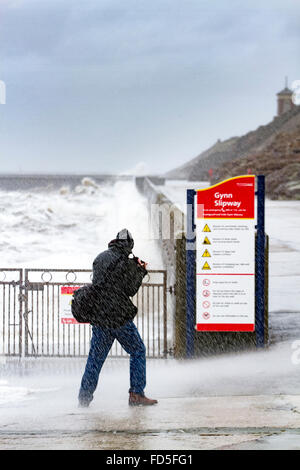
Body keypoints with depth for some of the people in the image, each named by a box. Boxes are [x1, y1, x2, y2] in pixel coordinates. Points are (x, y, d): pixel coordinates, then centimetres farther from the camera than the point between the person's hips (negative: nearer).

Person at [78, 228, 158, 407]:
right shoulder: (126, 263, -10)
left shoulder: (100, 258, 10)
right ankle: (136, 393, 3)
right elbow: (131, 290, -6)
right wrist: (141, 272, 9)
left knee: (96, 356, 13)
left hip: (98, 316, 6)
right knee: (138, 351, 8)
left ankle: (85, 396, 12)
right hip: (120, 317, -6)